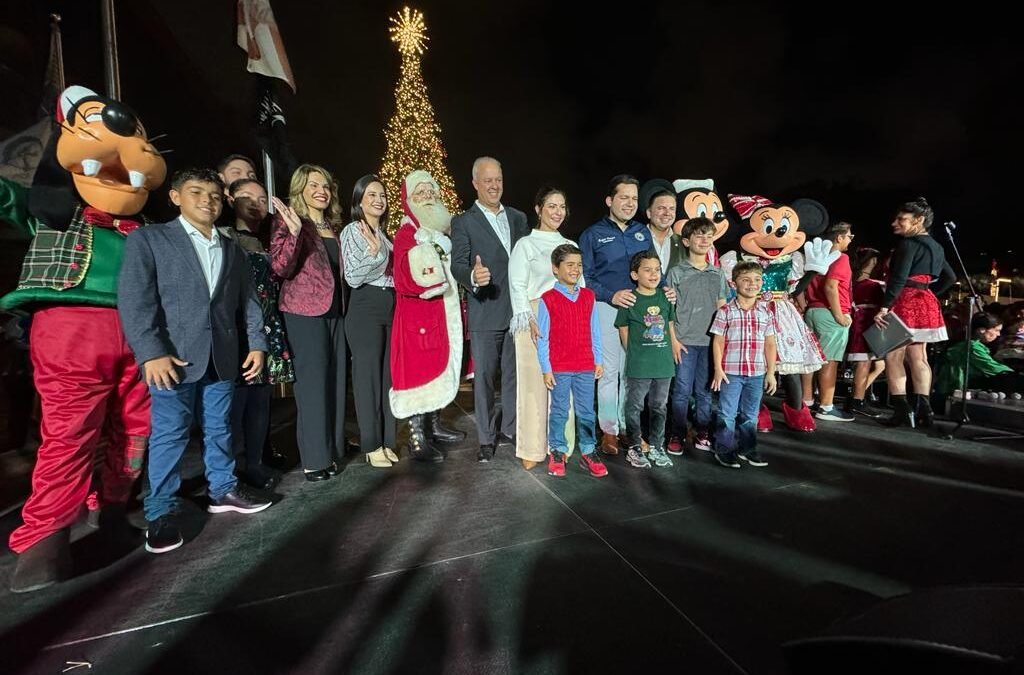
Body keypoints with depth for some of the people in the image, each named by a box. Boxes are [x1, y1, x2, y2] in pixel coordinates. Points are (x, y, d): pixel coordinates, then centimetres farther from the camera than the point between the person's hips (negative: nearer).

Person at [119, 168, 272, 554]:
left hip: (222, 357, 4)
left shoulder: (233, 250, 16)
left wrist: (257, 344, 3)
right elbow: (134, 300, -8)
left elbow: (248, 301, 13)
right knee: (169, 435, 1)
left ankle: (223, 490, 27)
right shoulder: (148, 239, 1)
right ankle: (161, 513, 14)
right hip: (174, 357, -4)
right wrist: (151, 352, -17)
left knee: (219, 430, 13)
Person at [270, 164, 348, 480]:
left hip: (335, 312, 7)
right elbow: (280, 268, -14)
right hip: (305, 312, -6)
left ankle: (331, 451, 20)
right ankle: (313, 458, 8)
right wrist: (294, 232, -25)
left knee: (335, 383, 8)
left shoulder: (332, 226, 17)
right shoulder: (288, 221, -2)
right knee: (312, 384, -3)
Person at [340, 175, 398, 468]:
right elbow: (352, 278, -12)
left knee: (388, 376, 9)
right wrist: (373, 253, -25)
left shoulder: (384, 234, 18)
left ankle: (386, 441, 20)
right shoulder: (353, 231, -4)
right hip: (365, 311, -7)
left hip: (391, 309, 7)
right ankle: (371, 446, 8)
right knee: (367, 376, -2)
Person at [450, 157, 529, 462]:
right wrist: (473, 276, -35)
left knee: (514, 373, 14)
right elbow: (457, 264, -12)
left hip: (517, 310, 4)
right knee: (484, 377, 3)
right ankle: (486, 438, 17)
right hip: (485, 313, -4)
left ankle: (511, 428, 31)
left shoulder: (519, 218, 13)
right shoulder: (463, 222, -1)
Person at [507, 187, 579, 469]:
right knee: (534, 383, -3)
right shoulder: (525, 244, 4)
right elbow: (517, 286, -5)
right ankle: (532, 450, 8)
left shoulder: (570, 246, 17)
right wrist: (530, 321, -17)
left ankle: (560, 445, 18)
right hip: (535, 321, -4)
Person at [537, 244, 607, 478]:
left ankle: (588, 452, 25)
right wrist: (546, 369, -7)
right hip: (559, 368, -3)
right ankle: (558, 452, 25)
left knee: (587, 412, 12)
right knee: (559, 412, 10)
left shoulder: (589, 297, 5)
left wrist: (598, 360, 8)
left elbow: (594, 332, 9)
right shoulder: (548, 300, -6)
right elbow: (542, 338, -6)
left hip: (586, 367, 3)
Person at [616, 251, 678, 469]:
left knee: (660, 406, 15)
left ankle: (656, 446, 30)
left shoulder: (666, 296, 6)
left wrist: (673, 343, 8)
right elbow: (623, 330, -3)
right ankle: (635, 447, 20)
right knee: (635, 406, 5)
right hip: (638, 366, -4)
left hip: (664, 363, 5)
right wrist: (635, 354, -3)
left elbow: (670, 324, 15)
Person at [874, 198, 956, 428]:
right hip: (925, 303, 9)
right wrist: (930, 293, 20)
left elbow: (899, 279, -21)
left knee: (894, 356, -6)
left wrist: (884, 307, -24)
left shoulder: (908, 243, -10)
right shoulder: (935, 247, 18)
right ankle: (923, 408, 11)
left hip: (905, 303, -9)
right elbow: (950, 277, 24)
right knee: (918, 357, 10)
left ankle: (902, 408, -9)